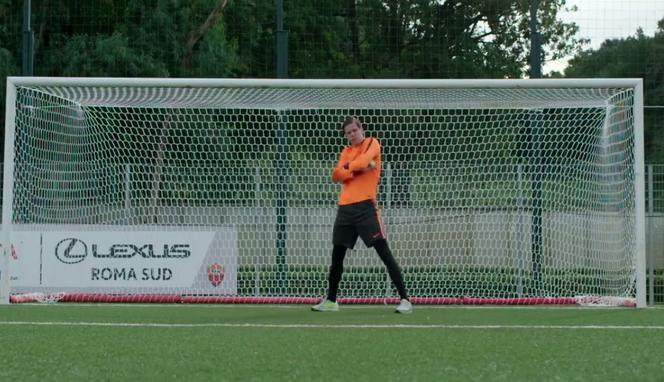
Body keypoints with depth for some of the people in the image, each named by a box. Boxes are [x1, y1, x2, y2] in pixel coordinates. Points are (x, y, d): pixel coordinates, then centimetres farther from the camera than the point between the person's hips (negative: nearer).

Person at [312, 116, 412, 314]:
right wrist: (359, 168, -11)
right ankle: (330, 301, 23)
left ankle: (405, 299, -9)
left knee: (385, 253, -10)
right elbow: (336, 175, 2)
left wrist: (347, 167, -1)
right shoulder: (346, 151, 17)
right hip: (345, 208, 6)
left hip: (365, 206, -6)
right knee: (337, 256, 11)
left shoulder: (372, 143, 1)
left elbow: (362, 160, -19)